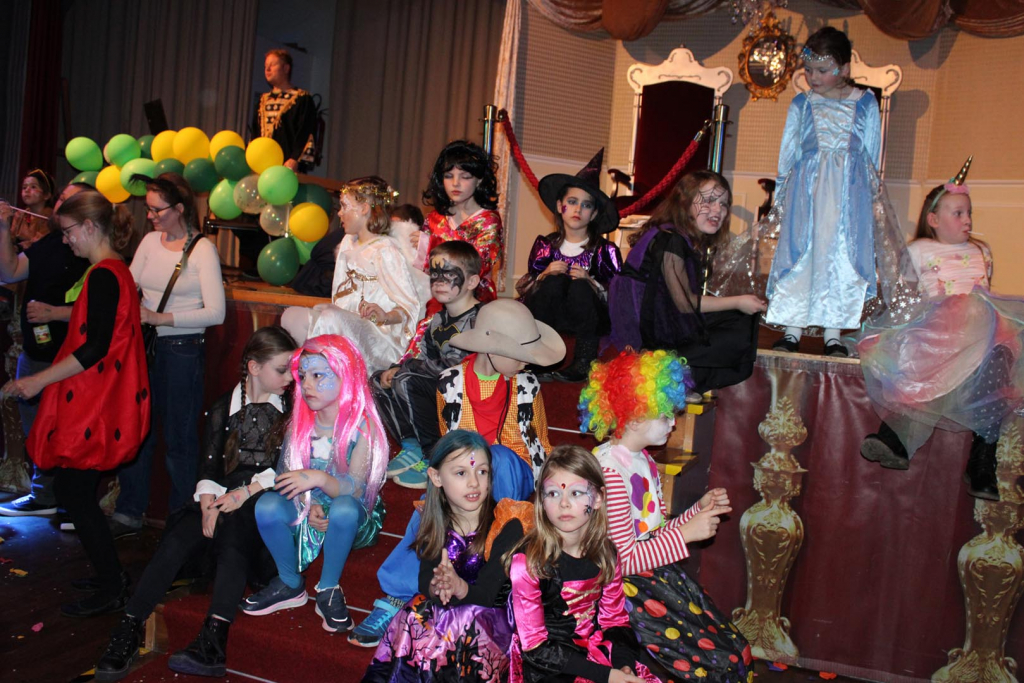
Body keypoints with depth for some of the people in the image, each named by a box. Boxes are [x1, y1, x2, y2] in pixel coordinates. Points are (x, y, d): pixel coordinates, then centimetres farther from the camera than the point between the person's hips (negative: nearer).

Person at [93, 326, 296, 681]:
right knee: (178, 539, -25)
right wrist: (209, 506, -10)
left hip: (260, 502, -3)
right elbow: (209, 467, 8)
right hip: (221, 499, 3)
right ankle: (128, 630, -27)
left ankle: (213, 640, -46)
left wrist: (247, 491, -11)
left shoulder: (292, 410, 10)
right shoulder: (223, 409, 16)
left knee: (233, 536, -34)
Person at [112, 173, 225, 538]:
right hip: (145, 345, 6)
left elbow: (215, 312, -16)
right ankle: (129, 512, 25)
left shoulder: (202, 249, -9)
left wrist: (160, 318, -18)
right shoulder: (150, 241, 9)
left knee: (179, 437, 3)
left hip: (183, 349, -6)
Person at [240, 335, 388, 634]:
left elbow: (354, 489, -23)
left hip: (355, 519, -4)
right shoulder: (302, 423, -1)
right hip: (308, 510, 4)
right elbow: (290, 479, 1)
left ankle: (328, 591, -16)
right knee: (267, 505, -25)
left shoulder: (362, 426, -15)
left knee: (343, 508, -38)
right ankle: (290, 585, -3)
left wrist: (320, 478, -42)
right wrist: (309, 505, -18)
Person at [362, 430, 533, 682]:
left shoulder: (507, 525, -12)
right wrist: (436, 588, -34)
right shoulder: (436, 522, 0)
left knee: (464, 620, -31)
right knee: (417, 613, -25)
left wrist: (460, 588, -40)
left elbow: (487, 593, -19)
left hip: (497, 615, -3)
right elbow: (425, 580, -10)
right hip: (446, 611, 3)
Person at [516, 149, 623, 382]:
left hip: (587, 320, -1)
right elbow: (523, 289, 7)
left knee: (580, 287, -31)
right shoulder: (545, 245, 7)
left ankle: (584, 364, -27)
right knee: (555, 281, -28)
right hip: (546, 319, 1)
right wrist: (544, 276, -13)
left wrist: (591, 282, -22)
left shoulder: (605, 250, 2)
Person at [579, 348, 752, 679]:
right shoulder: (608, 469, -19)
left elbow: (655, 534, 12)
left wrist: (699, 509, 3)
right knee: (718, 664, -10)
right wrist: (687, 533, -19)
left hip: (658, 574, 9)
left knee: (739, 653, 1)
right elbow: (624, 559, -21)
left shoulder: (644, 462, 10)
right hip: (625, 587, -9)